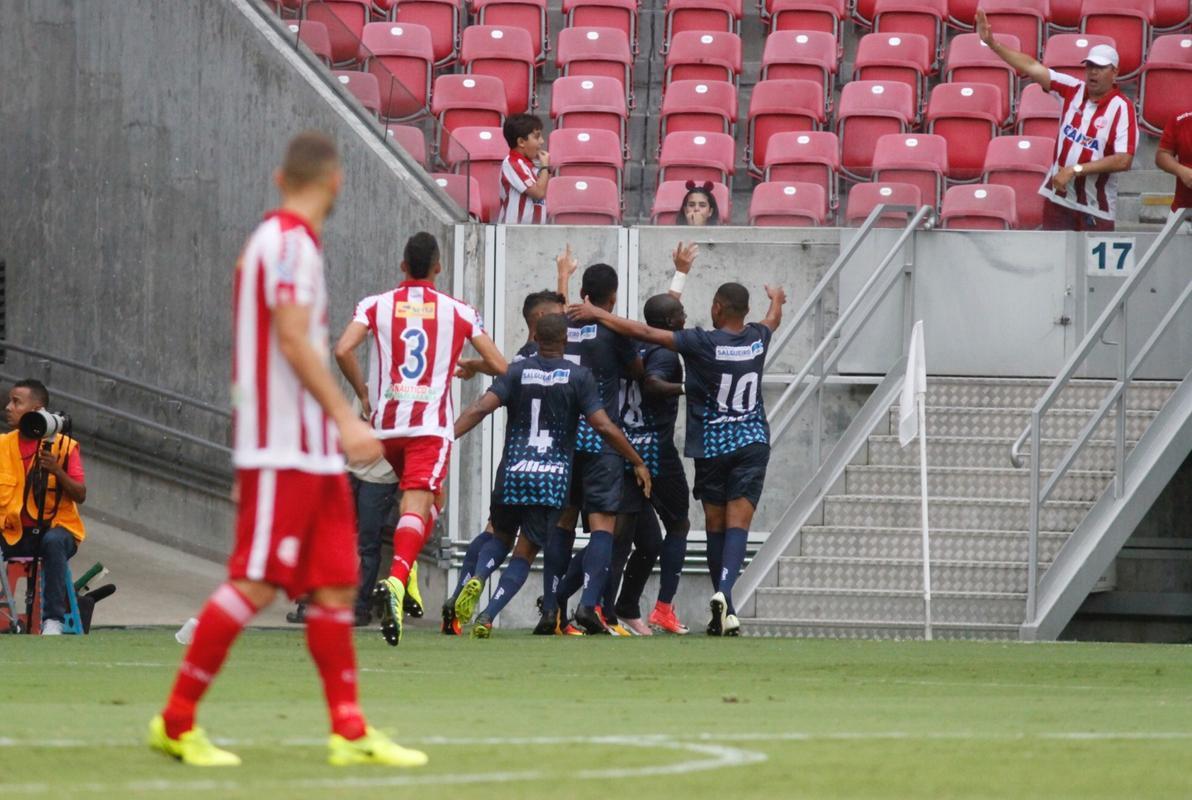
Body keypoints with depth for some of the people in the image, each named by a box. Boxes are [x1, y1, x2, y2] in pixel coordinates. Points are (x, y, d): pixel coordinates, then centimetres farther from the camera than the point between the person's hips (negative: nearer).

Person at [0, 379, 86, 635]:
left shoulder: (64, 445, -3)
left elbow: (80, 496, -8)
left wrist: (57, 471, -23)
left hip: (57, 527, -3)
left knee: (53, 541, -38)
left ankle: (53, 619, -34)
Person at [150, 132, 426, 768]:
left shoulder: (282, 239, 18)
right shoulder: (290, 241, -11)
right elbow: (293, 339, -19)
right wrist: (344, 419, -22)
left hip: (314, 451, 10)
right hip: (283, 450, -10)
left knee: (336, 584, 6)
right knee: (255, 584, -9)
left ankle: (350, 732, 5)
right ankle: (176, 721, -3)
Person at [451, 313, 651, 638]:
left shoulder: (517, 371, 4)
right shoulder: (579, 376, 0)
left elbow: (481, 407, -9)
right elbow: (604, 426, -5)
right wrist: (638, 463, 4)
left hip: (512, 475, 2)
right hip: (553, 480, -2)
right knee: (525, 552, 5)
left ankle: (478, 578, -8)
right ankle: (488, 616, -13)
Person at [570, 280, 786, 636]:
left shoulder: (703, 343, -14)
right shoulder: (757, 339, 0)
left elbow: (645, 333, -17)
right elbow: (774, 319, 26)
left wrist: (598, 313, -7)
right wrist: (776, 298, 51)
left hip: (711, 446, -2)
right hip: (753, 444, 2)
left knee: (716, 524, 8)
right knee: (738, 523, -7)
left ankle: (723, 606, 10)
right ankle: (724, 592, -28)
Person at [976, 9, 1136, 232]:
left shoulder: (1122, 108, -12)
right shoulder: (1073, 90, 4)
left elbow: (1124, 160, -19)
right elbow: (1032, 68, 4)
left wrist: (1076, 170, -18)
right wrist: (992, 43, -3)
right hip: (1058, 197, 5)